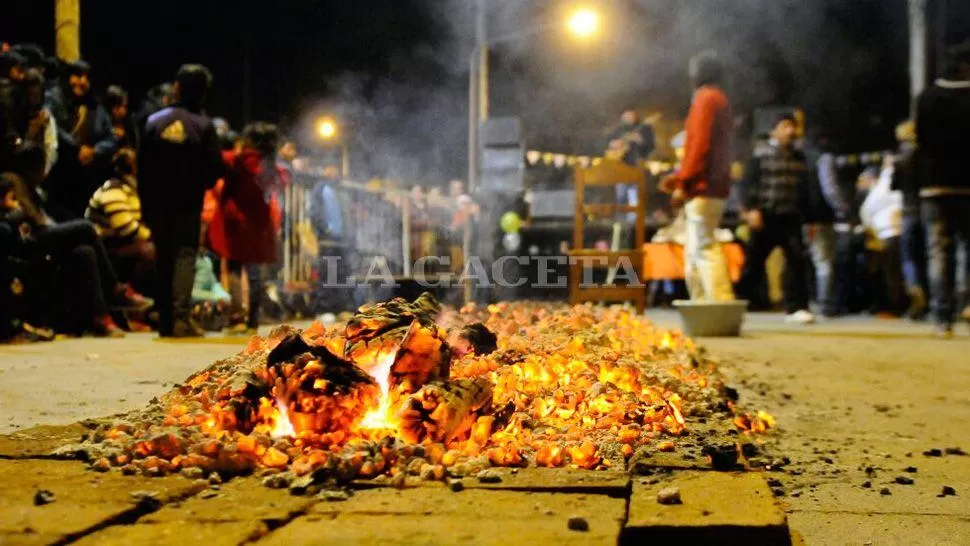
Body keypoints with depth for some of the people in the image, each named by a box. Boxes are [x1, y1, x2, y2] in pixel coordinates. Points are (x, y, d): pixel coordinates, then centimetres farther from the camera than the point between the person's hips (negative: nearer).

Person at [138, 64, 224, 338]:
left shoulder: (154, 121, 3)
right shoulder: (202, 125, -6)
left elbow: (143, 167, 3)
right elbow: (215, 168, -9)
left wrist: (145, 203, 9)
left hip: (158, 202, 3)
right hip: (188, 202, -3)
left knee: (163, 259, 10)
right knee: (186, 255, -1)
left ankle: (166, 320, 12)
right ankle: (181, 317, -15)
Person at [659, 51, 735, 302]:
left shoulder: (706, 98, -8)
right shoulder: (719, 99, 22)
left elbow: (699, 145, -18)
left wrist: (683, 182, -17)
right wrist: (678, 177, 21)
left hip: (703, 187, -10)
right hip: (713, 186, 10)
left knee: (704, 248, -12)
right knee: (694, 252, 12)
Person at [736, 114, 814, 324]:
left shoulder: (799, 159, 14)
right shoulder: (761, 157, 0)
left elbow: (804, 189, 19)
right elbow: (747, 184, -4)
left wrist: (807, 216, 16)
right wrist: (750, 209, -16)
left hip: (791, 218, 3)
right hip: (766, 216, -3)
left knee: (796, 259, -8)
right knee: (754, 261, 3)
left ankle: (796, 307, -4)